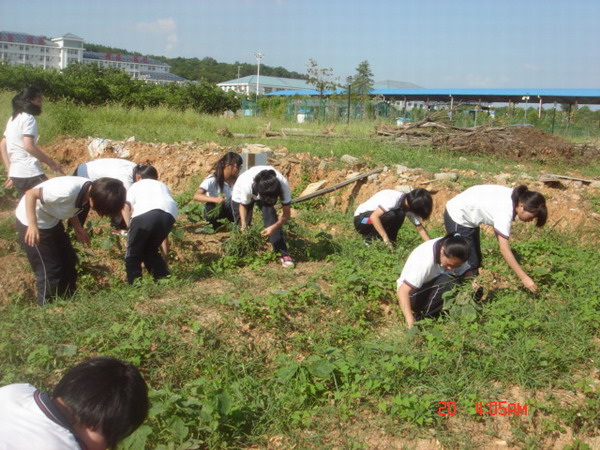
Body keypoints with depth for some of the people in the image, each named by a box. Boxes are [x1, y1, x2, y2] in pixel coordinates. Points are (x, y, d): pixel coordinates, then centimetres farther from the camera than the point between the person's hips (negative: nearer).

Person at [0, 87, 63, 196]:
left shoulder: (13, 119, 18)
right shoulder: (28, 118, -9)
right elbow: (28, 146, -21)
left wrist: (9, 171, 21)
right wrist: (51, 162, -15)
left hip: (16, 174, 9)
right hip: (30, 173, -9)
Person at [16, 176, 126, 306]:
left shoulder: (89, 190, -11)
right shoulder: (68, 191, -36)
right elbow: (30, 194, -30)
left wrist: (77, 228, -4)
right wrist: (33, 225, -36)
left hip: (51, 220, 9)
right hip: (31, 221, -8)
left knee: (69, 260, 15)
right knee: (50, 270, -4)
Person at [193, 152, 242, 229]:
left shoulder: (236, 180, -11)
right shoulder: (213, 179, -24)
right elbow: (196, 196, -34)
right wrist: (215, 199, -51)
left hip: (229, 211, 4)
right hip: (214, 211, -4)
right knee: (211, 206, -35)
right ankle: (217, 227, -7)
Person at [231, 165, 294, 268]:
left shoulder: (283, 185, -41)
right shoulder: (247, 185, -44)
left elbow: (286, 214, -31)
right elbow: (243, 205, -21)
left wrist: (274, 227, -47)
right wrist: (244, 225, -34)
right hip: (241, 194, -1)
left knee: (271, 219, -21)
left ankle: (283, 254, -18)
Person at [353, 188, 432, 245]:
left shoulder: (410, 204, -4)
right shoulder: (393, 199, -29)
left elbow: (420, 229, 1)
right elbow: (373, 217, -35)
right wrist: (385, 238, -34)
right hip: (360, 220, -7)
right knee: (391, 215, -31)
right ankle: (371, 239, -15)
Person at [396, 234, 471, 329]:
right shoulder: (425, 259, -34)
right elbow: (402, 291, -39)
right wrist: (410, 322, -49)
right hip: (411, 293, -7)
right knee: (448, 283, -33)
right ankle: (421, 318, -18)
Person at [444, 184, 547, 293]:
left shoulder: (515, 198, -10)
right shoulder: (504, 211, -34)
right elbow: (504, 250, -33)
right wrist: (524, 277, -32)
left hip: (469, 216, 9)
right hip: (457, 217, -9)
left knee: (476, 259, 16)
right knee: (469, 263, -5)